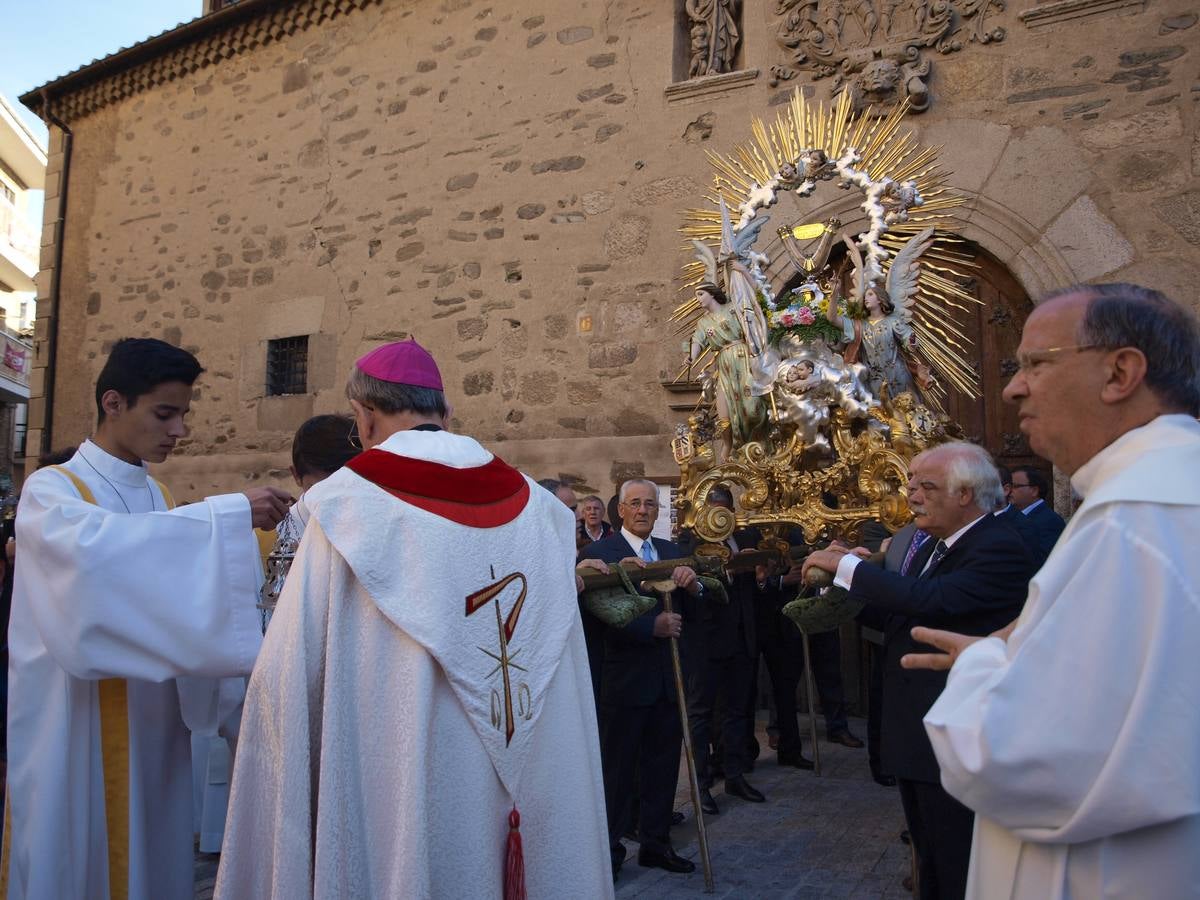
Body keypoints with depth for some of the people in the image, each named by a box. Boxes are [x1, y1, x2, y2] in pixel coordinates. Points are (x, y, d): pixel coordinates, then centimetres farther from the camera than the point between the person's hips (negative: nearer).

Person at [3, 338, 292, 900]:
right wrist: (229, 513, -31)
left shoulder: (157, 499, 11)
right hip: (78, 728, -5)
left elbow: (186, 599, 9)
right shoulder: (50, 490, -8)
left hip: (153, 722, 6)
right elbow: (91, 547, -31)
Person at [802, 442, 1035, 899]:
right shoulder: (932, 545, 9)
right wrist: (843, 585, -4)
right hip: (913, 737, 9)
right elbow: (899, 616, 10)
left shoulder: (999, 549, -19)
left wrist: (847, 565, -24)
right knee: (930, 863, 24)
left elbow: (931, 600, -34)